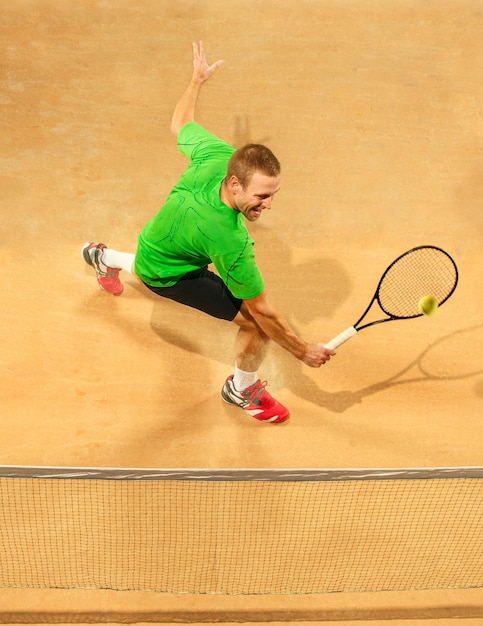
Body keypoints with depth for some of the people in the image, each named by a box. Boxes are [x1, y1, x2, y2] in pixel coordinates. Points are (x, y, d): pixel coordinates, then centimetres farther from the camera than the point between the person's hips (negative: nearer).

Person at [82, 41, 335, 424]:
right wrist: (303, 352, -22)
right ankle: (242, 389, 19)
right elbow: (262, 311, -33)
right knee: (256, 322, -12)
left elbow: (181, 123, -4)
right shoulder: (229, 241, -44)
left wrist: (198, 79, 11)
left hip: (155, 240, 8)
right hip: (167, 275, -7)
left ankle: (103, 258, 73)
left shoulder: (218, 155, -27)